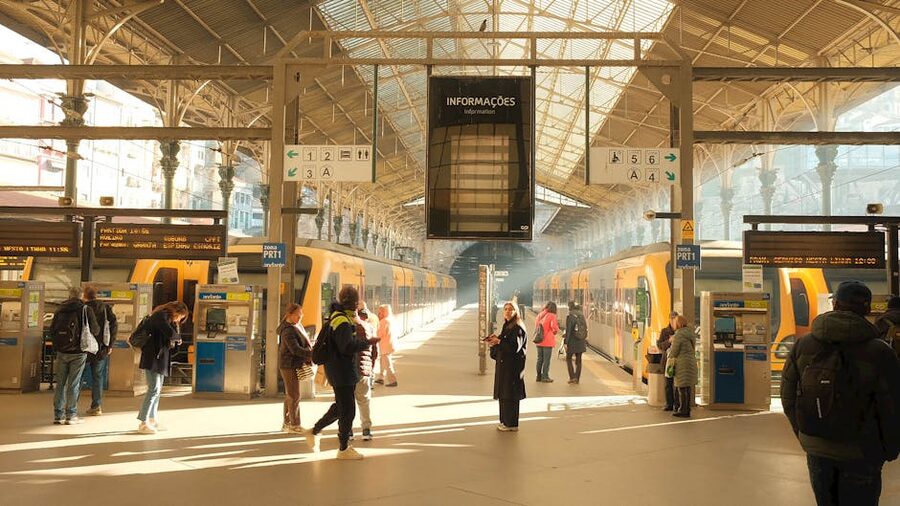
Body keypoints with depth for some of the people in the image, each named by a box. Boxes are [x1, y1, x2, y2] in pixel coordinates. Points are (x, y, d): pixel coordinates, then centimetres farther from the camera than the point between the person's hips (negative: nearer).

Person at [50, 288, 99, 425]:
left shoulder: (60, 310, 5)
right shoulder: (85, 310, -6)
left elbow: (51, 330, 7)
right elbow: (95, 330, -6)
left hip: (61, 352, 3)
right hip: (78, 352, -3)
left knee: (60, 383, 11)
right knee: (73, 384, 1)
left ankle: (58, 415, 13)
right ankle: (71, 416, 4)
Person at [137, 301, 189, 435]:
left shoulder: (167, 319, 19)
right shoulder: (161, 316, -12)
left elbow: (171, 341, 19)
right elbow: (170, 333, -27)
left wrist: (174, 340, -2)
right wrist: (178, 338, -7)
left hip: (160, 359, 10)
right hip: (153, 358, -10)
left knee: (157, 389, 14)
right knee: (154, 389, -10)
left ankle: (152, 420, 21)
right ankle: (143, 423, -8)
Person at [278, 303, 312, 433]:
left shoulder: (297, 326, 11)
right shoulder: (288, 331, -19)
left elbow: (303, 343, 19)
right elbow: (295, 349, -27)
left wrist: (307, 358, 7)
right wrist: (313, 354, -29)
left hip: (295, 365, 10)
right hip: (289, 366, -10)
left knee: (290, 395, 16)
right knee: (294, 396, -4)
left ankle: (286, 423, 25)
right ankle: (294, 425, 4)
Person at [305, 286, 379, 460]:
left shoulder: (342, 317, 13)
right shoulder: (342, 321, -20)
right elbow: (347, 346, -28)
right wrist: (367, 342, -20)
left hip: (345, 369, 10)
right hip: (342, 371, -10)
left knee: (340, 406, 21)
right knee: (347, 410, 0)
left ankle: (314, 431, 31)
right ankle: (344, 449, 12)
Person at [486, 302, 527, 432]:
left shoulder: (518, 328, -13)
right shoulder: (506, 326, 14)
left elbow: (515, 346, -22)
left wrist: (499, 341, -16)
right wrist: (494, 342, 0)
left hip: (512, 365, -9)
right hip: (503, 364, 9)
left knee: (510, 395, -4)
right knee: (503, 394, 12)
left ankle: (511, 424, 3)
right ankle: (505, 421, 21)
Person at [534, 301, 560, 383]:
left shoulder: (539, 315, 9)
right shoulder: (551, 316, -12)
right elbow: (554, 326, -23)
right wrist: (556, 331, -4)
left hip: (539, 341, 6)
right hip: (548, 341, -6)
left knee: (540, 359, 14)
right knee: (546, 360, 2)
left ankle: (539, 376, 19)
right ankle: (545, 377, 5)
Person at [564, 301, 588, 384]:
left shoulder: (569, 316, -12)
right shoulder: (582, 315, 7)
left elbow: (568, 330, -16)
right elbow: (585, 329, 11)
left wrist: (566, 342, -13)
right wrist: (585, 342, 18)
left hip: (572, 341, -6)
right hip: (581, 341, 6)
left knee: (568, 358, 9)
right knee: (578, 360, 12)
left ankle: (572, 377, -1)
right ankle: (577, 379, 14)